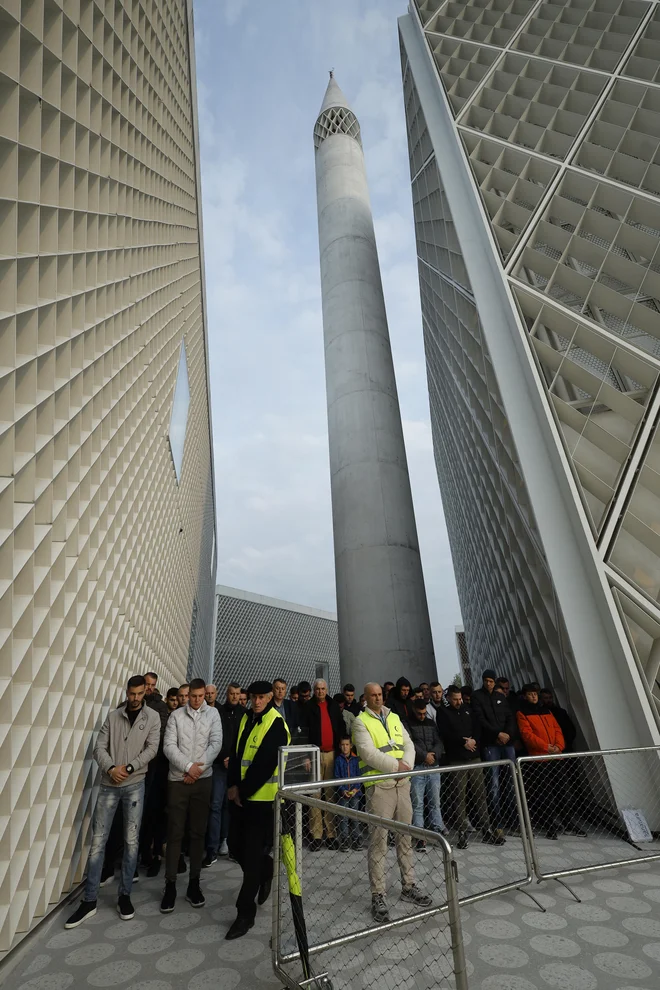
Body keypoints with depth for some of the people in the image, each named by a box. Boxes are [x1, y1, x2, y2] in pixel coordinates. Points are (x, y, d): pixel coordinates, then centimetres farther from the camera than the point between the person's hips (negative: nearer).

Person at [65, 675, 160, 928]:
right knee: (97, 841, 5)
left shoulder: (152, 717, -4)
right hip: (108, 785, 1)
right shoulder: (113, 716, 2)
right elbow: (99, 747, -1)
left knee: (131, 841, 6)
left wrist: (129, 768, -18)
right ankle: (89, 901, 21)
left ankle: (124, 895, 23)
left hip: (134, 785, -1)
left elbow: (152, 749, -9)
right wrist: (110, 768, -17)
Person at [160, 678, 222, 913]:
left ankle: (194, 883, 23)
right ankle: (170, 885, 19)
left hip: (203, 779, 1)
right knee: (175, 833, 5)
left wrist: (198, 768, -13)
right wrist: (188, 766, -15)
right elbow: (169, 746, -7)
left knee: (198, 832, 10)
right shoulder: (176, 715, -2)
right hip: (178, 779, -1)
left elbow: (216, 743, -6)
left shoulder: (212, 713, -1)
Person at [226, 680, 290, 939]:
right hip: (240, 794, 7)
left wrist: (242, 790, -13)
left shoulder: (276, 724, -17)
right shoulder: (246, 718, 6)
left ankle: (245, 912, 20)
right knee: (235, 845, 15)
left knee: (252, 855, 1)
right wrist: (233, 785, -5)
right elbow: (236, 752, 6)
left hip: (262, 796, -7)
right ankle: (265, 869, 41)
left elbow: (265, 763, -20)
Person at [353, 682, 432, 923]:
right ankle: (378, 895, 12)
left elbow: (408, 745, 7)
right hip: (378, 786, -6)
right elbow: (368, 753, -17)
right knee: (378, 841, 0)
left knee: (405, 837, 16)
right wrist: (396, 765, -16)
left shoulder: (394, 718, 11)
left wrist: (406, 767, -10)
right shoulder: (361, 722, -8)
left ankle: (409, 886, 31)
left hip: (402, 783, 6)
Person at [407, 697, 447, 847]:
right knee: (417, 804, 0)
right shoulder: (408, 724, -2)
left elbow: (439, 742, 8)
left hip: (434, 766, 4)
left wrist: (433, 755, -9)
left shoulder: (431, 723, 12)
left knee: (435, 802, 9)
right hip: (416, 767, -4)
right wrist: (424, 755, -11)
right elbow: (409, 744, -10)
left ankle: (439, 832, 19)